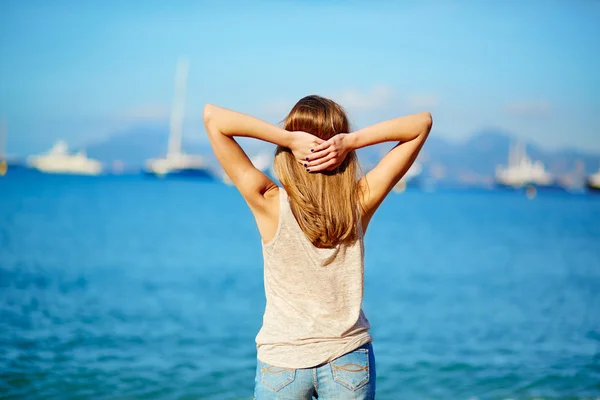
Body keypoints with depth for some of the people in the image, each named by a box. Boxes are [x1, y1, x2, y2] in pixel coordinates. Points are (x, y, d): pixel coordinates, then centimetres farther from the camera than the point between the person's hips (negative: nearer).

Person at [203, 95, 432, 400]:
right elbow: (422, 123, -5)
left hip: (282, 363, -1)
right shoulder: (360, 202, -11)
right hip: (349, 362, 2)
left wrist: (288, 138, -23)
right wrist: (351, 141, -17)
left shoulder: (271, 204, -16)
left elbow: (212, 116, -16)